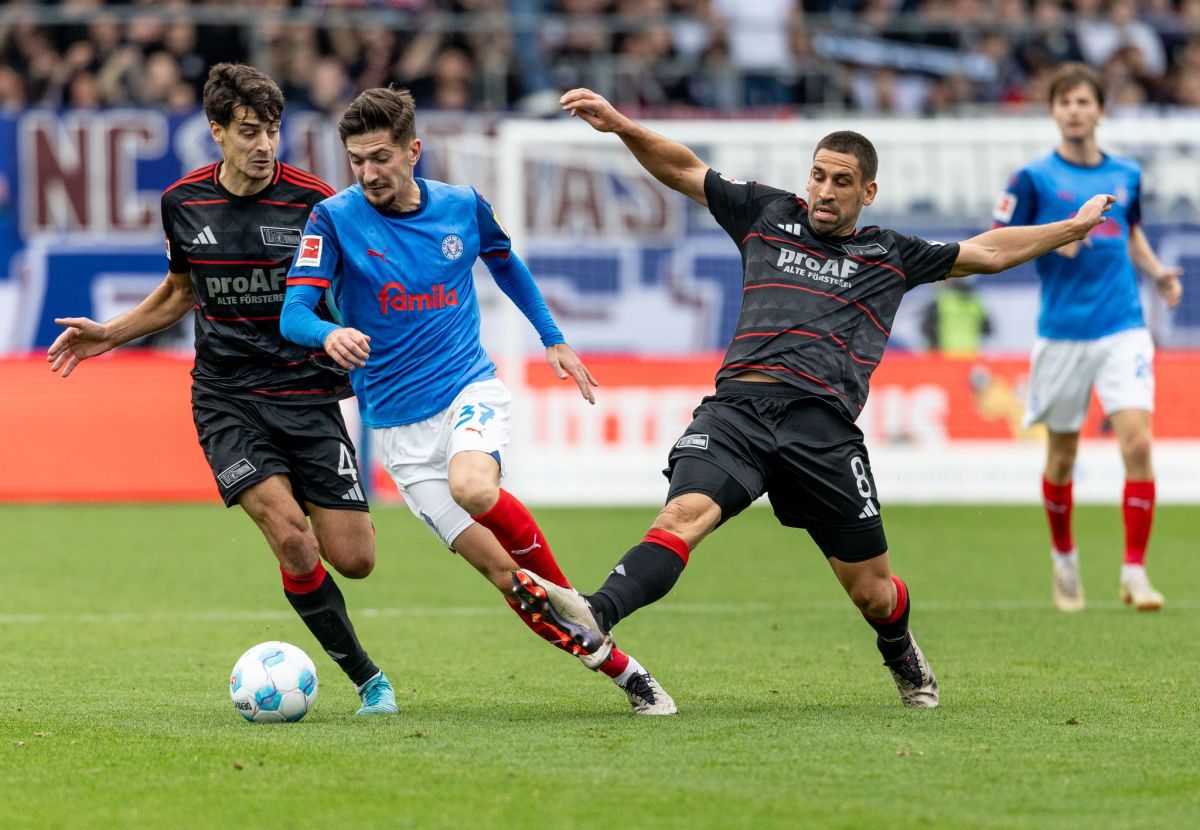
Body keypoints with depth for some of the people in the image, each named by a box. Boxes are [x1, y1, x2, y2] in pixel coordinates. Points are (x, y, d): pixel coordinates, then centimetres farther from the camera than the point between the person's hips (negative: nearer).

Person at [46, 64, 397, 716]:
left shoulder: (313, 201, -8)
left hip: (307, 392, -1)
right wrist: (108, 335, 15)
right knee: (291, 540, -20)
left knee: (353, 559, -5)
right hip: (226, 398, 1)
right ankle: (366, 678, -4)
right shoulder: (183, 203, 2)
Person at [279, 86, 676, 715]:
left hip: (469, 388, 0)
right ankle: (620, 670, 2)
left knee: (472, 487, -35)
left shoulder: (462, 207, 0)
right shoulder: (335, 219, -8)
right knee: (499, 569, -8)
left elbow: (505, 263, 22)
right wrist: (329, 335, -39)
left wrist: (553, 339, 23)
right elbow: (293, 314, -17)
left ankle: (566, 598, -13)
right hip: (396, 422, 0)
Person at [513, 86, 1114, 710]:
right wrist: (618, 125, 10)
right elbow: (682, 170, 22)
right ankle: (595, 618, -49)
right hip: (738, 404, 0)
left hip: (823, 424, 0)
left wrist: (1071, 228, 29)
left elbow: (986, 252, 29)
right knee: (684, 513, -28)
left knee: (871, 590, 4)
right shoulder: (769, 215, 21)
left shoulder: (889, 256, 21)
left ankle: (900, 653, 38)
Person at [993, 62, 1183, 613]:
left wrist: (1156, 271, 8)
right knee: (1062, 454, 8)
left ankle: (1134, 572, -9)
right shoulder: (1034, 178, -2)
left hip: (1123, 329, 1)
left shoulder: (1126, 175, 9)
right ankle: (1063, 557, 33)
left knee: (1137, 443, -14)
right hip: (1063, 334, -1)